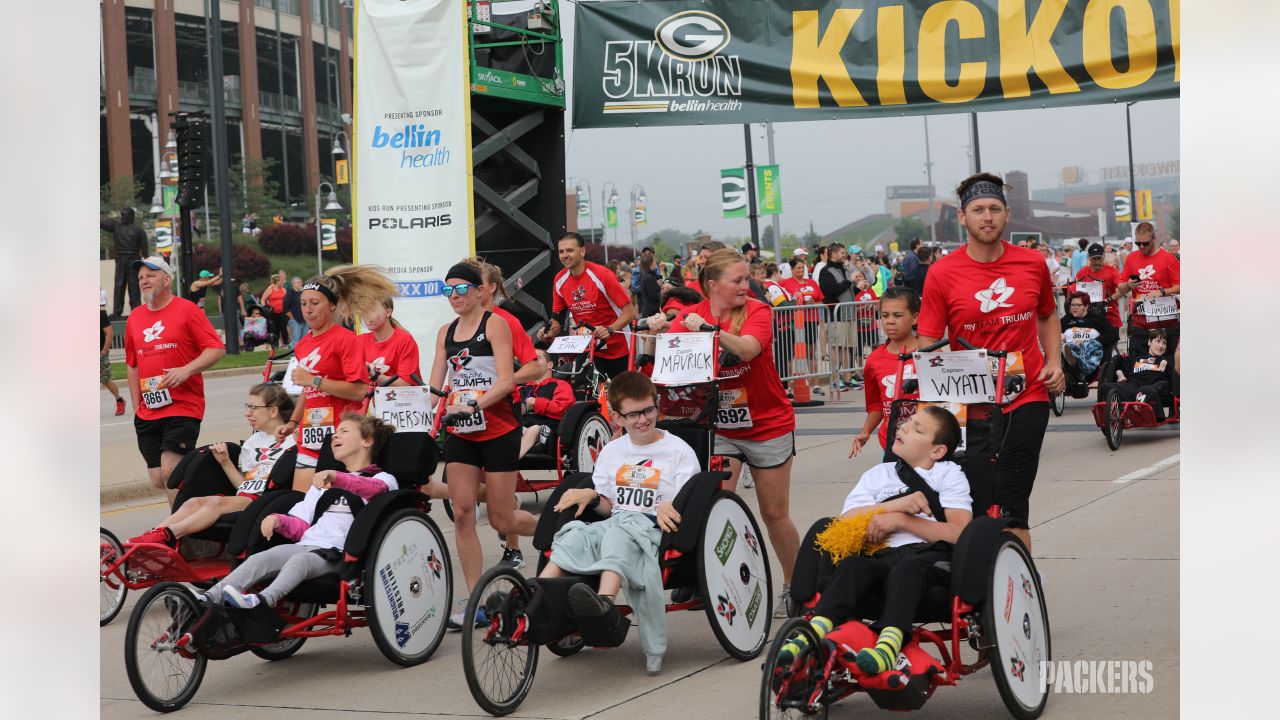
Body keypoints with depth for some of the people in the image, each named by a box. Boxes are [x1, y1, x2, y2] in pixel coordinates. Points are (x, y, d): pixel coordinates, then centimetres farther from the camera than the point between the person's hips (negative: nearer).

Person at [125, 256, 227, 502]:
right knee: (158, 480, 4)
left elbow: (217, 349, -7)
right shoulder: (135, 317, 13)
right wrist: (137, 407, 15)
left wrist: (186, 370, -20)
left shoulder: (187, 309, -3)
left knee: (170, 471, -17)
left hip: (183, 407, -6)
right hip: (147, 414, 6)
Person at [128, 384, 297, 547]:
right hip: (242, 499, 7)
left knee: (216, 502, -31)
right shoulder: (251, 443, 29)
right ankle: (152, 535, -38)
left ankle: (167, 536, -43)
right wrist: (225, 462, 13)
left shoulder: (292, 442, 8)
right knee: (194, 502, -19)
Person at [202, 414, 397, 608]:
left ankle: (262, 601, -58)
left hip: (338, 555, -6)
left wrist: (337, 477, -34)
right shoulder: (324, 480, 36)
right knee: (259, 559, -22)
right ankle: (211, 597, -38)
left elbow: (376, 488, -16)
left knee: (300, 561, -36)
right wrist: (278, 520, 4)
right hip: (307, 544, 6)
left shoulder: (383, 478, 12)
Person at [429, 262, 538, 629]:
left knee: (501, 520, 0)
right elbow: (434, 385, 9)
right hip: (460, 434, 5)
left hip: (498, 431, -5)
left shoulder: (494, 324, -7)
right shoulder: (446, 332, 10)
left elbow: (506, 380, -17)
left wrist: (474, 404, -29)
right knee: (462, 514, -4)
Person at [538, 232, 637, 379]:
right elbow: (557, 316, 11)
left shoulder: (602, 275, -17)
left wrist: (609, 330, -31)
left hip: (617, 349, -4)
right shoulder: (560, 281, -1)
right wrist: (550, 332, -10)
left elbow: (629, 312, -16)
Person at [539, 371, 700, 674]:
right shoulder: (612, 451, 22)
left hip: (655, 530, -4)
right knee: (575, 534, -29)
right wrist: (591, 495, 3)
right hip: (615, 522, 4)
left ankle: (604, 602, -66)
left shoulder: (678, 451, 8)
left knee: (618, 535, -39)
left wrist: (668, 508, -19)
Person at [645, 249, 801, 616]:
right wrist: (659, 330, -35)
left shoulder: (757, 311, -10)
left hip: (768, 424, -2)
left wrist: (708, 328, -41)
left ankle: (794, 586, 24)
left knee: (775, 514, 7)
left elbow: (748, 349, -29)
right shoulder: (692, 315, -3)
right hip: (719, 429, 2)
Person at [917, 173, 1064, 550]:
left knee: (1010, 499, -7)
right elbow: (928, 345, -5)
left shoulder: (1033, 263, 2)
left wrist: (1054, 362, 6)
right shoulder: (942, 273, -6)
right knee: (980, 503, 4)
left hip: (1027, 397, 0)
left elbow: (1047, 315, 21)